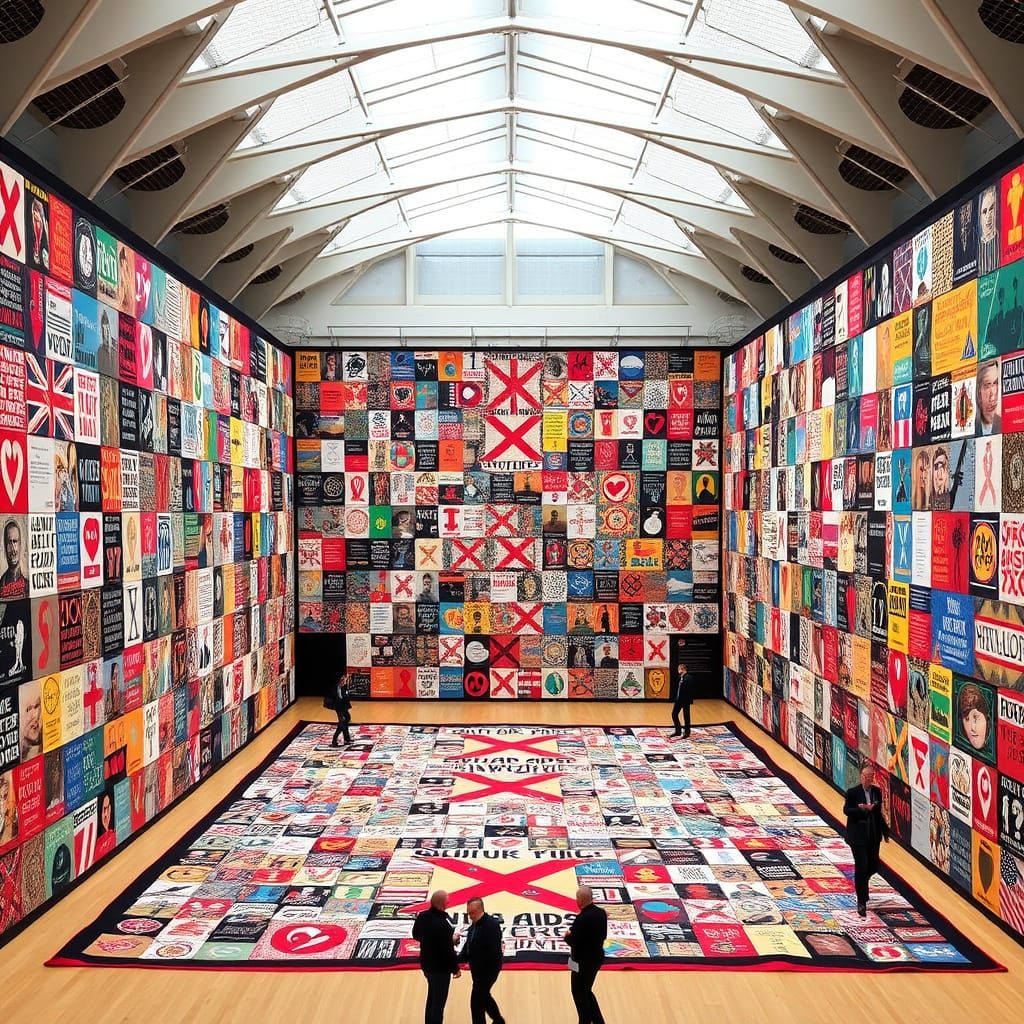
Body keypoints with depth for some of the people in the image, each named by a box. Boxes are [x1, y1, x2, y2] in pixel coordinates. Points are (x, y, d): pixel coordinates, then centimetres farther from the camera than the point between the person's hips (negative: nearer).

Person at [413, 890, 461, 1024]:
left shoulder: (422, 916, -9)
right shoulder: (443, 925, -32)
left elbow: (416, 935, 8)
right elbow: (448, 951, -25)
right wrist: (455, 968, -9)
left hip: (426, 964, 8)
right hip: (440, 968, -8)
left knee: (432, 997, 27)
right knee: (439, 1001, 10)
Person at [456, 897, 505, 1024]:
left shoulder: (491, 925, -24)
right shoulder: (474, 925, 3)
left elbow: (493, 951, -26)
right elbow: (468, 945, 10)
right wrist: (459, 957, -7)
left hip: (488, 970, -9)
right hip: (477, 969, 9)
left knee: (476, 1001, -3)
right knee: (483, 996, 23)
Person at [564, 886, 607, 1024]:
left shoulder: (581, 919, -28)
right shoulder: (602, 913, -4)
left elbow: (573, 942, -23)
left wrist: (567, 935, -2)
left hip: (583, 962, -8)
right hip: (597, 958, 8)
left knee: (579, 994, 13)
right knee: (586, 991, 24)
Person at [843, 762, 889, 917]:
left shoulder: (877, 791, 4)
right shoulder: (852, 792, -11)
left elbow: (879, 813, 13)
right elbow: (846, 810, -14)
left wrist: (885, 831, 14)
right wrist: (862, 809, -28)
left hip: (873, 835, 5)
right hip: (857, 835, -5)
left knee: (873, 866, 12)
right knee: (861, 867, -5)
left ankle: (860, 882, 44)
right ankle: (861, 902, 5)